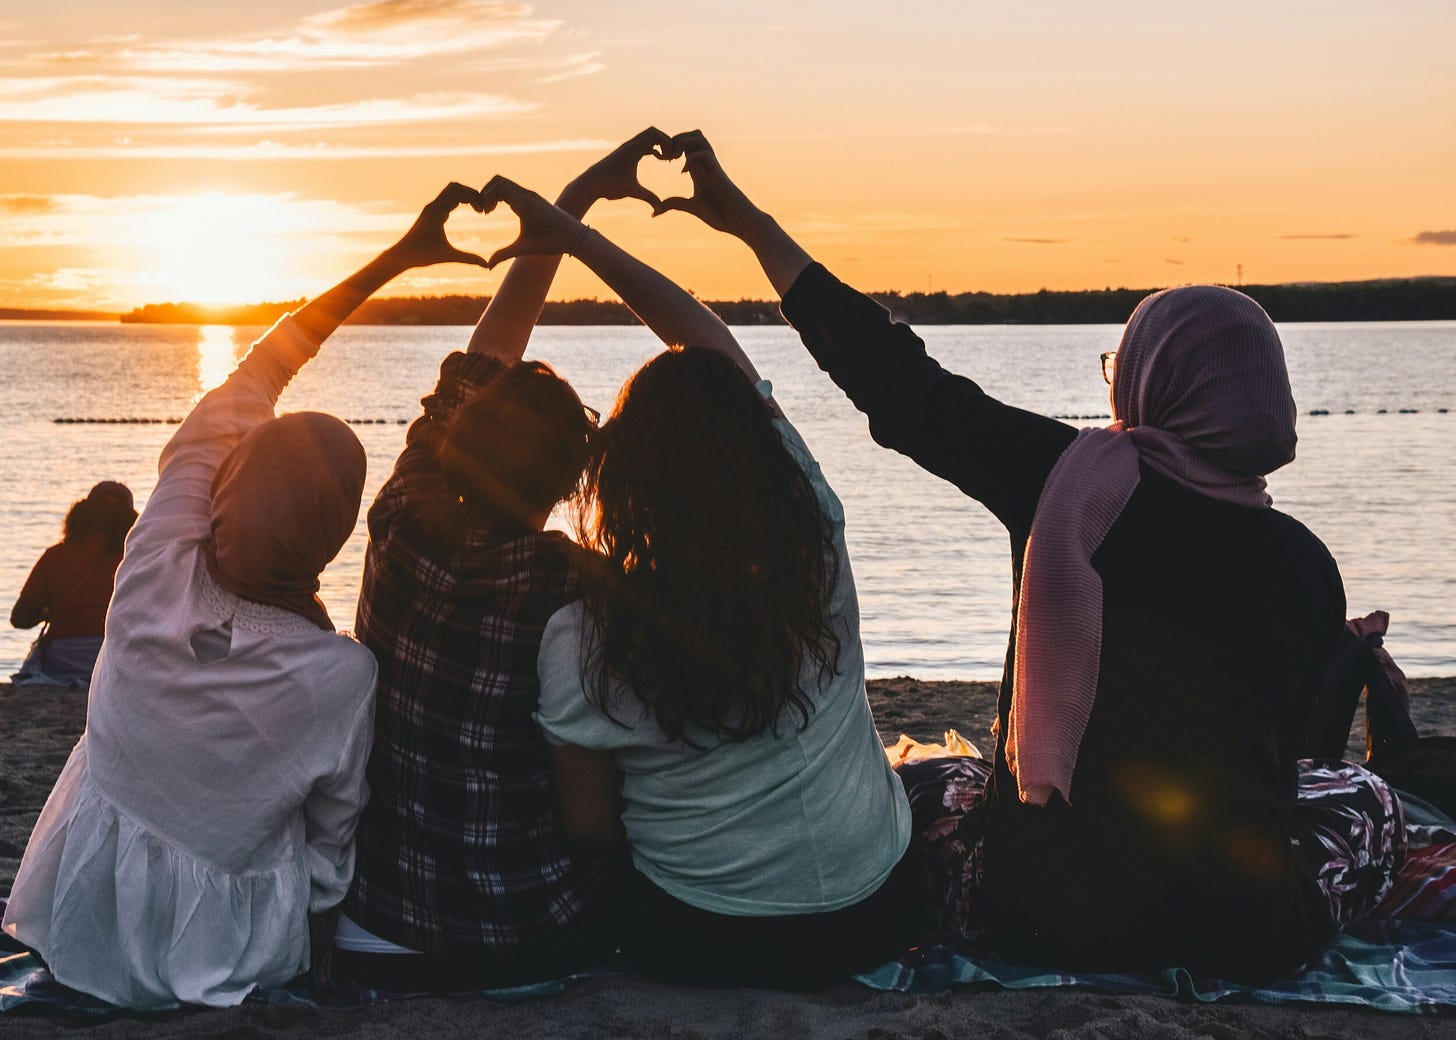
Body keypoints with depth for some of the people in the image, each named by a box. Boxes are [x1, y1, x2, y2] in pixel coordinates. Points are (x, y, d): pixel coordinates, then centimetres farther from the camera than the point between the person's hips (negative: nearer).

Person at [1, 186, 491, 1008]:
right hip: (220, 957, -2)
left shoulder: (155, 583, -24)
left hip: (81, 931, 3)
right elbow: (335, 840, -11)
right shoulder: (344, 676, -30)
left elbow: (241, 390, -11)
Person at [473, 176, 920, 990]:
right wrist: (572, 235, 2)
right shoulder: (814, 548, -14)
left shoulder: (580, 642, -19)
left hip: (702, 944, -2)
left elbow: (589, 825, -8)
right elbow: (721, 348, -4)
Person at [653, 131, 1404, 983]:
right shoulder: (1304, 564, -8)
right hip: (1238, 935, 1)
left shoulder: (1065, 478, -12)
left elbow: (901, 384, -6)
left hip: (1036, 911, 0)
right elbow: (1282, 745, 6)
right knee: (1364, 793, 30)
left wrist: (751, 223, 3)